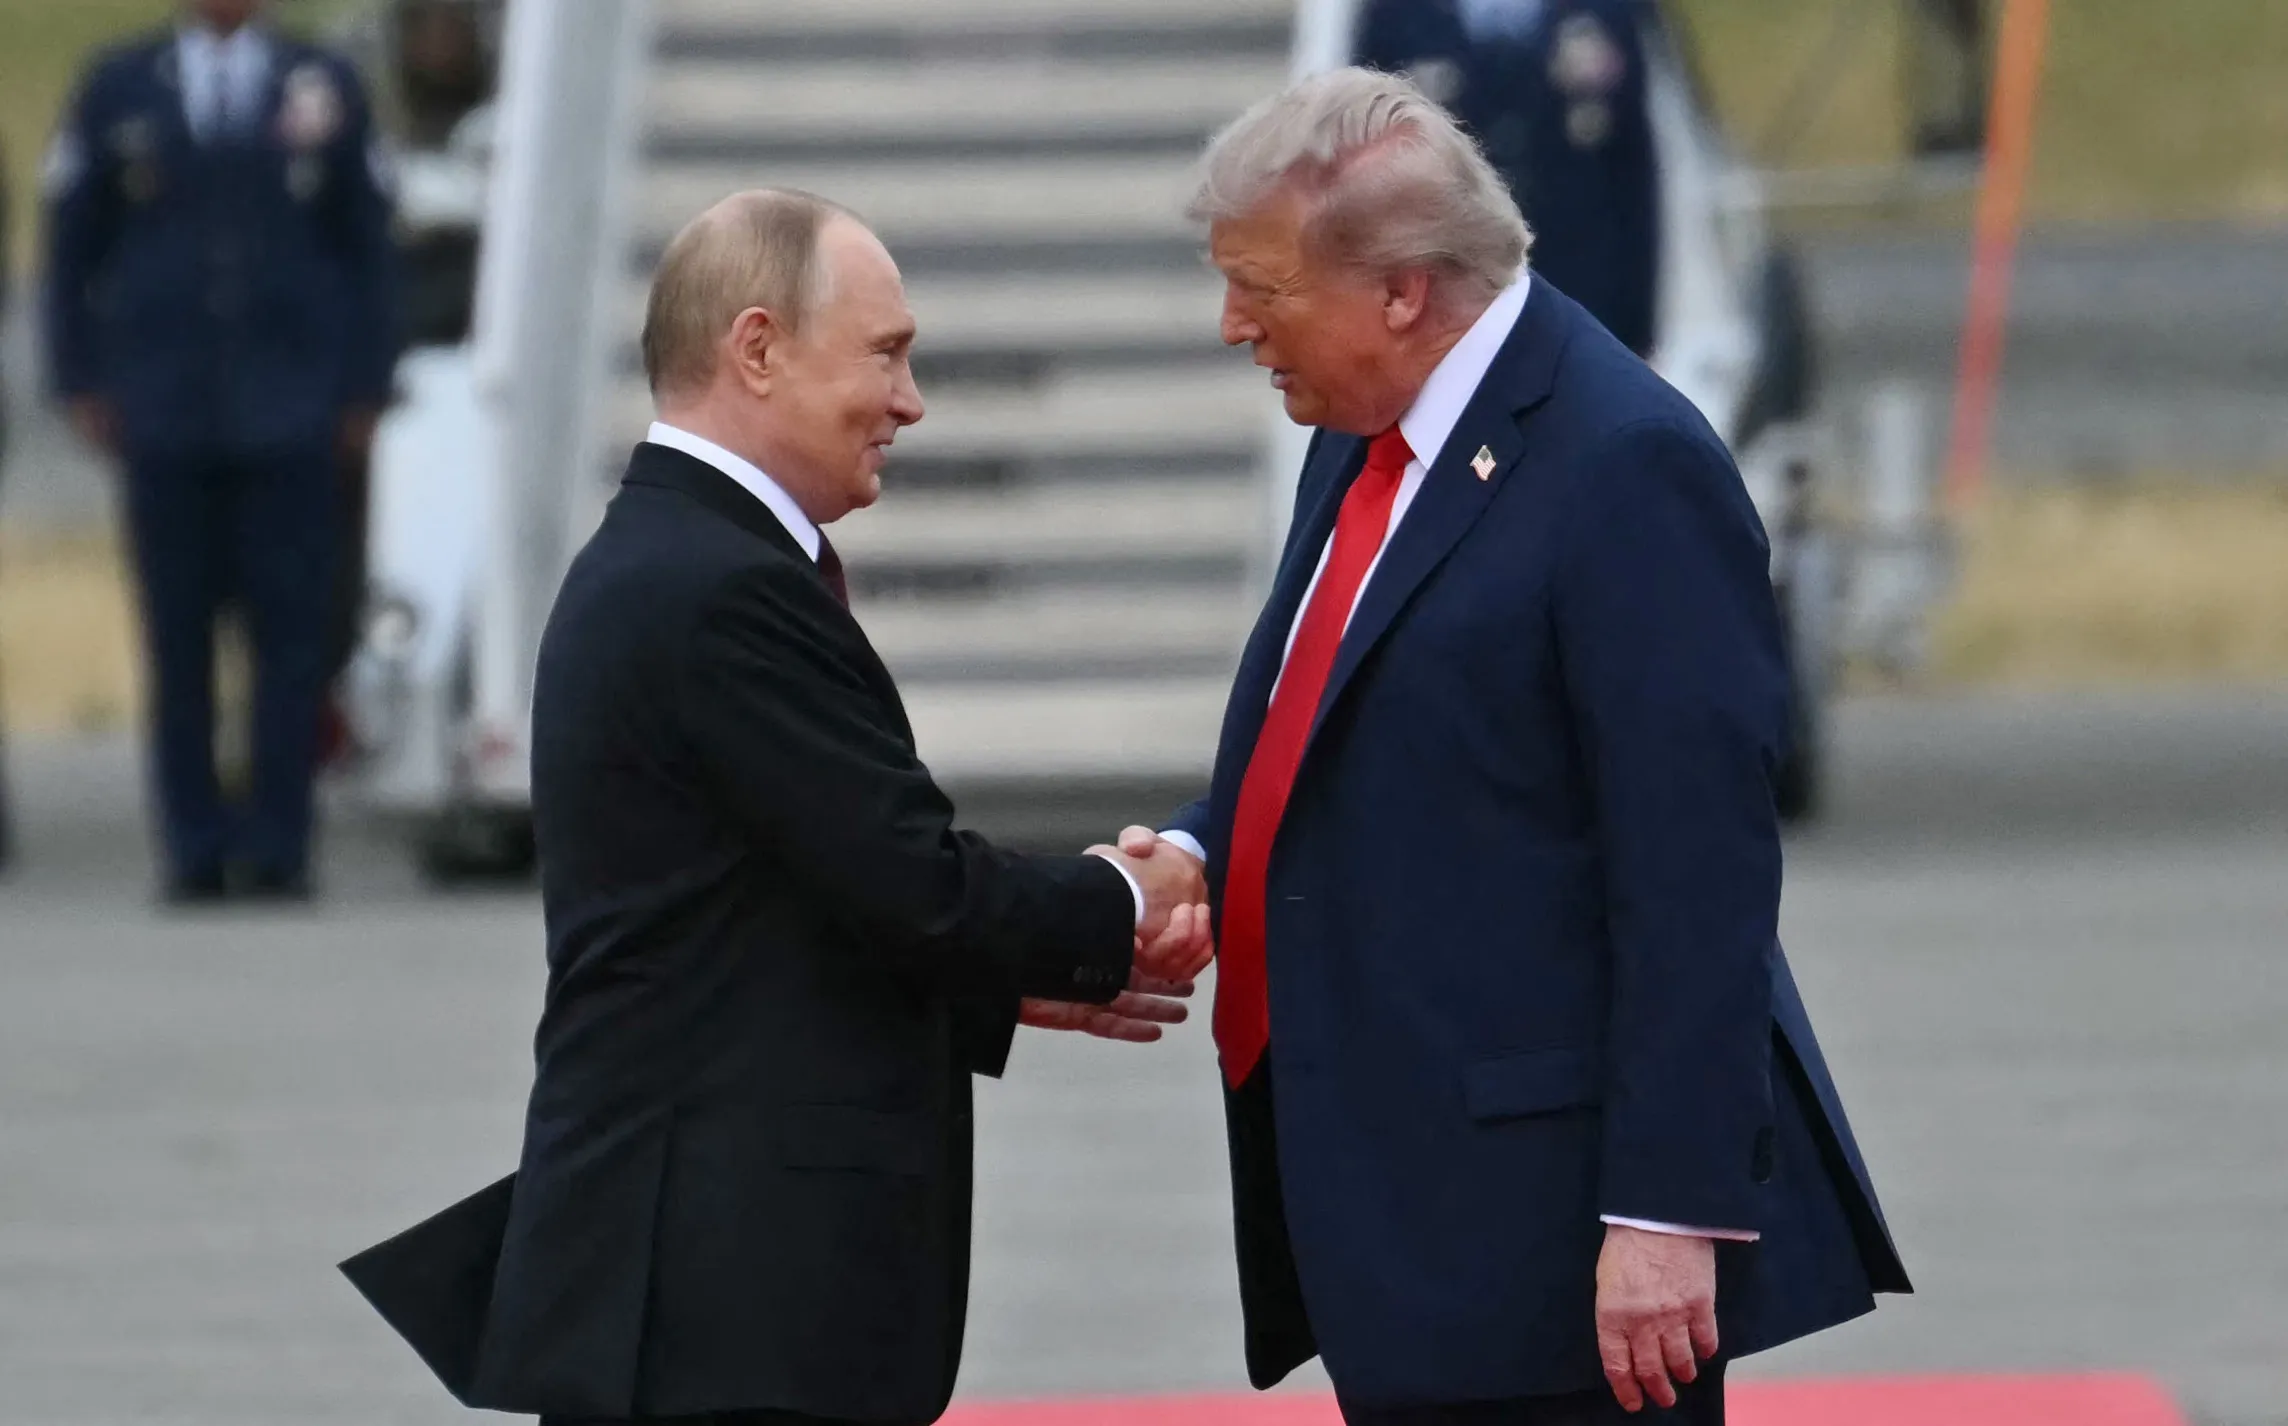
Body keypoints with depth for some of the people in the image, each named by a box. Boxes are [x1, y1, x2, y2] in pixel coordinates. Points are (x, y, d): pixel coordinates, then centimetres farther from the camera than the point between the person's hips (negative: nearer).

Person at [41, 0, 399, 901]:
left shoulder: (324, 89, 8)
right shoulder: (117, 90, 9)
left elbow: (367, 245, 10)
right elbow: (72, 243, 11)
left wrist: (365, 389, 5)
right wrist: (82, 381, 3)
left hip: (291, 416, 0)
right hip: (163, 412, 0)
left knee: (290, 634, -5)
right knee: (179, 640, 0)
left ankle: (278, 847, -1)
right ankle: (196, 850, 4)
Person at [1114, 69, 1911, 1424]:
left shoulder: (1629, 466, -15)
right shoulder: (1366, 446, 13)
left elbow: (1698, 872, -19)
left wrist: (1668, 1210, -22)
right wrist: (1202, 853, 5)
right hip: (1397, 1214, 9)